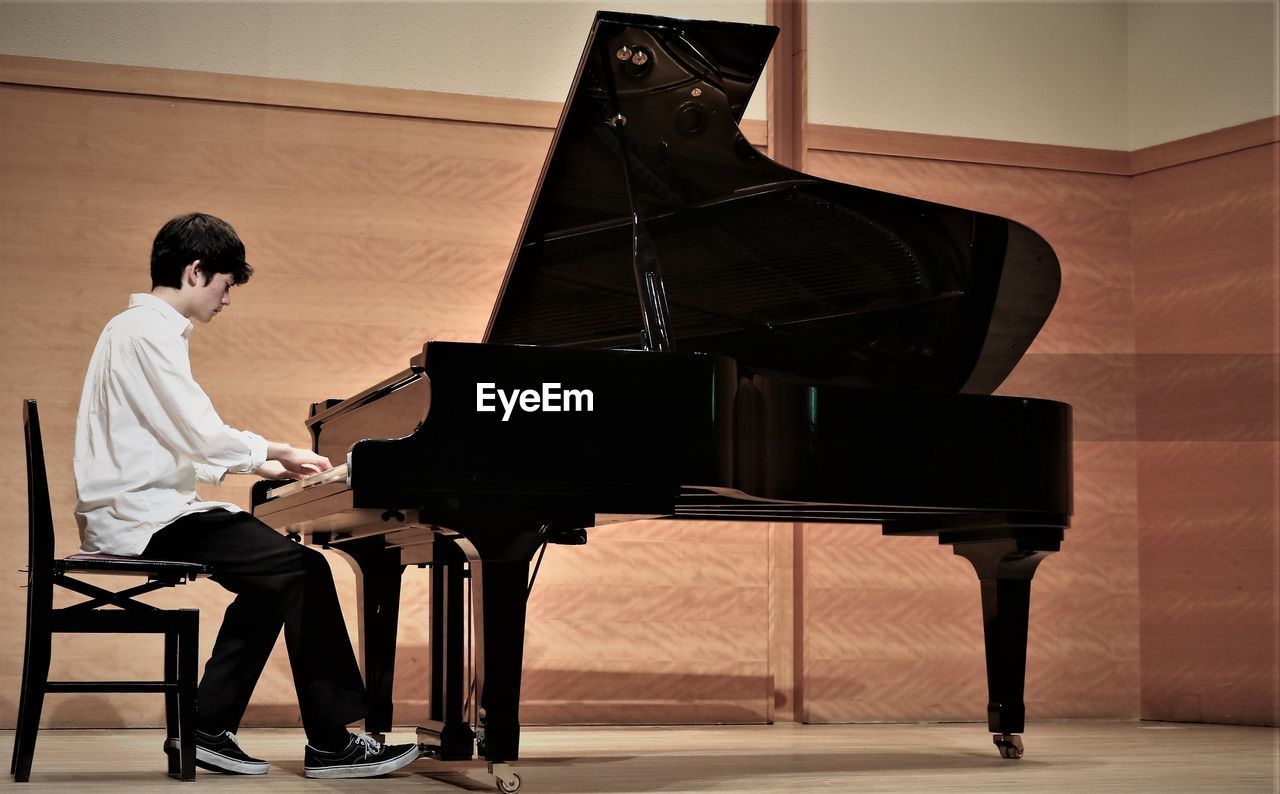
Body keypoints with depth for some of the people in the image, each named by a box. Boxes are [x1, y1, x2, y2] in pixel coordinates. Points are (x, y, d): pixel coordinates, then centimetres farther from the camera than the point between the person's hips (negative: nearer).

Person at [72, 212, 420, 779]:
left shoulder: (137, 328, 20)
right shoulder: (151, 332, -13)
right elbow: (204, 437, -20)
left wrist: (265, 465, 14)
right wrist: (278, 452, -2)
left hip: (131, 510, 11)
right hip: (143, 516, -11)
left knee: (273, 579, 14)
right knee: (302, 569, -15)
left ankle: (208, 728, 11)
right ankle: (331, 743, -10)